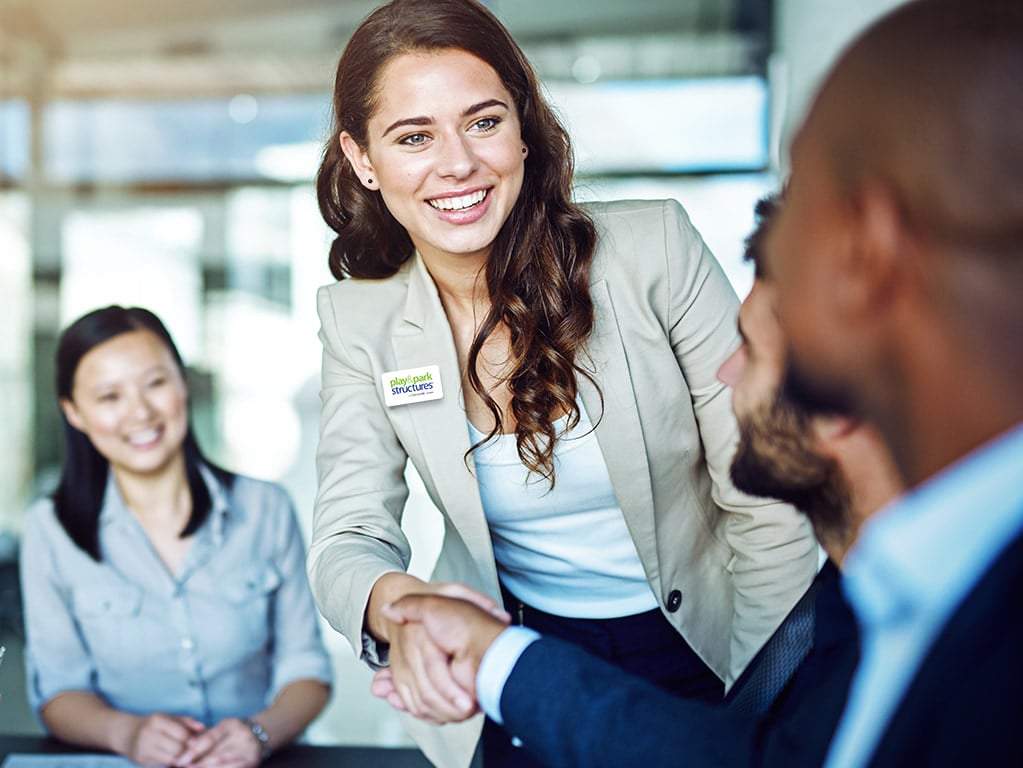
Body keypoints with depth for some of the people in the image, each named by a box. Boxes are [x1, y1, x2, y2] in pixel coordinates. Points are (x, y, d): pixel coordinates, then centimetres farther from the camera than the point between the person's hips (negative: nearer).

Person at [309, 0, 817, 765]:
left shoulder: (655, 249, -19)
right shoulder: (359, 322, -11)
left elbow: (767, 506, -15)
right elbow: (349, 538, -15)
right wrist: (399, 603, -38)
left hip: (698, 650, -1)